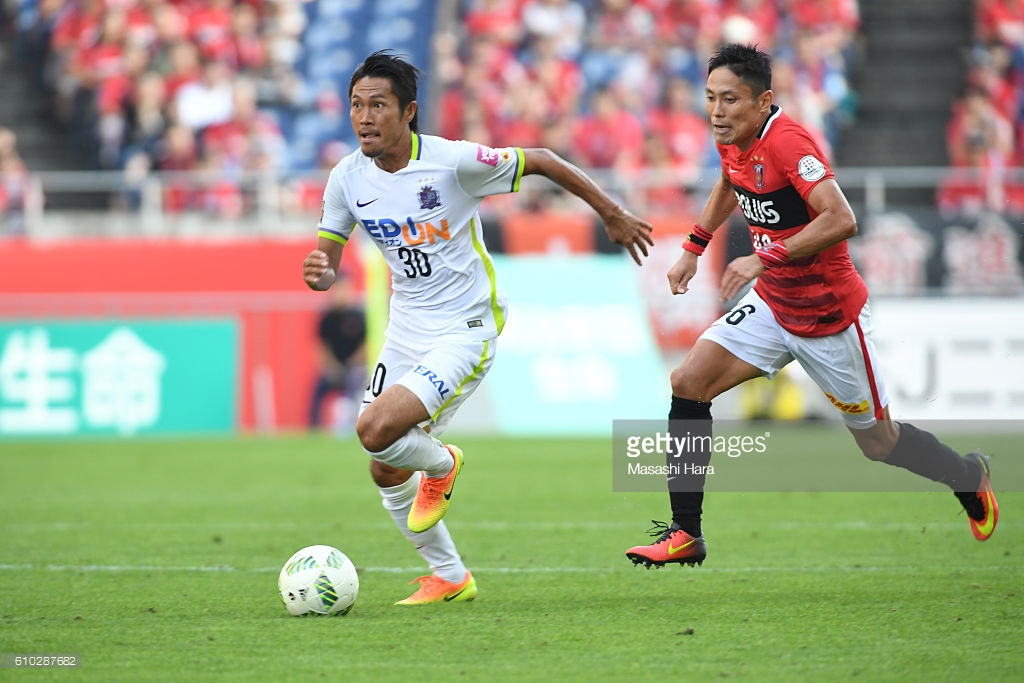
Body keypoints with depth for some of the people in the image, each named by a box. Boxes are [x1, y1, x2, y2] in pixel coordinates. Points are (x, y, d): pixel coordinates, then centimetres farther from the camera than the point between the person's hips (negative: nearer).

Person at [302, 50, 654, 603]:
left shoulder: (454, 162, -19)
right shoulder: (348, 178, -4)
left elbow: (541, 161, -6)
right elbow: (326, 262, 4)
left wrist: (613, 216, 3)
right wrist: (316, 273, -22)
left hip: (465, 330, -6)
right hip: (405, 330, 6)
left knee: (375, 429, -26)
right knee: (386, 473, 9)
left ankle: (441, 465, 9)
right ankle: (449, 578, 30)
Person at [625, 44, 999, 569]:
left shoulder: (786, 141, -27)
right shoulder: (733, 141, -1)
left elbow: (841, 220, -37)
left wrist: (765, 259, -37)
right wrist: (694, 247, 18)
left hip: (829, 316, -7)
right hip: (772, 305, 7)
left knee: (878, 441, 9)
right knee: (688, 383, -10)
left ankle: (971, 478, 40)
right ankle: (685, 535, -5)